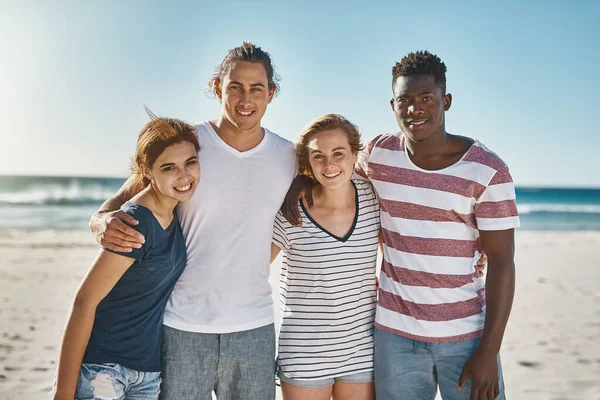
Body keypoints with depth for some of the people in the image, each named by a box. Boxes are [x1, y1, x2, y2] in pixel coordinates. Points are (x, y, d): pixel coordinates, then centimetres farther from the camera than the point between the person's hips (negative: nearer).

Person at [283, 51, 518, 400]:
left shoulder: (487, 170, -9)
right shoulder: (379, 153, -1)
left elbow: (502, 262, -8)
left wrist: (489, 351, -11)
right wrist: (298, 183, 1)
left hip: (466, 336, -2)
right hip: (395, 333, 2)